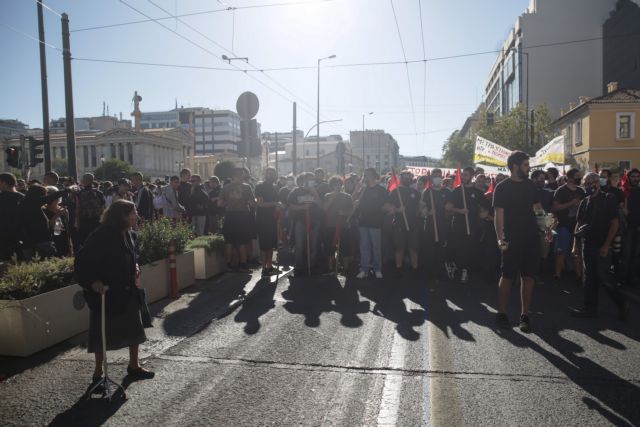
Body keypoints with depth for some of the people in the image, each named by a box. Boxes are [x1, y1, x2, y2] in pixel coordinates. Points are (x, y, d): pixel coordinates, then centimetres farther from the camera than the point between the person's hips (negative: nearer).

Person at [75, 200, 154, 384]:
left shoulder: (128, 234, 3)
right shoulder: (101, 235, -22)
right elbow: (82, 260, -20)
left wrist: (135, 267, 2)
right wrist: (93, 281, -28)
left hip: (127, 290, 8)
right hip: (105, 291, -8)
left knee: (134, 328, 15)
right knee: (102, 332, 7)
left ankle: (134, 365, 32)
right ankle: (98, 371, 25)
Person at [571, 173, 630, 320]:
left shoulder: (608, 200, -5)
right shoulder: (584, 202, 10)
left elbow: (615, 223, -9)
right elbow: (579, 224, 12)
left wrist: (607, 244, -15)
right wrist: (575, 244, 5)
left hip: (602, 247, -6)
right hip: (588, 246, 6)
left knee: (603, 277, -5)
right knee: (589, 277, 9)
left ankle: (622, 304, 14)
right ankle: (590, 308, 17)